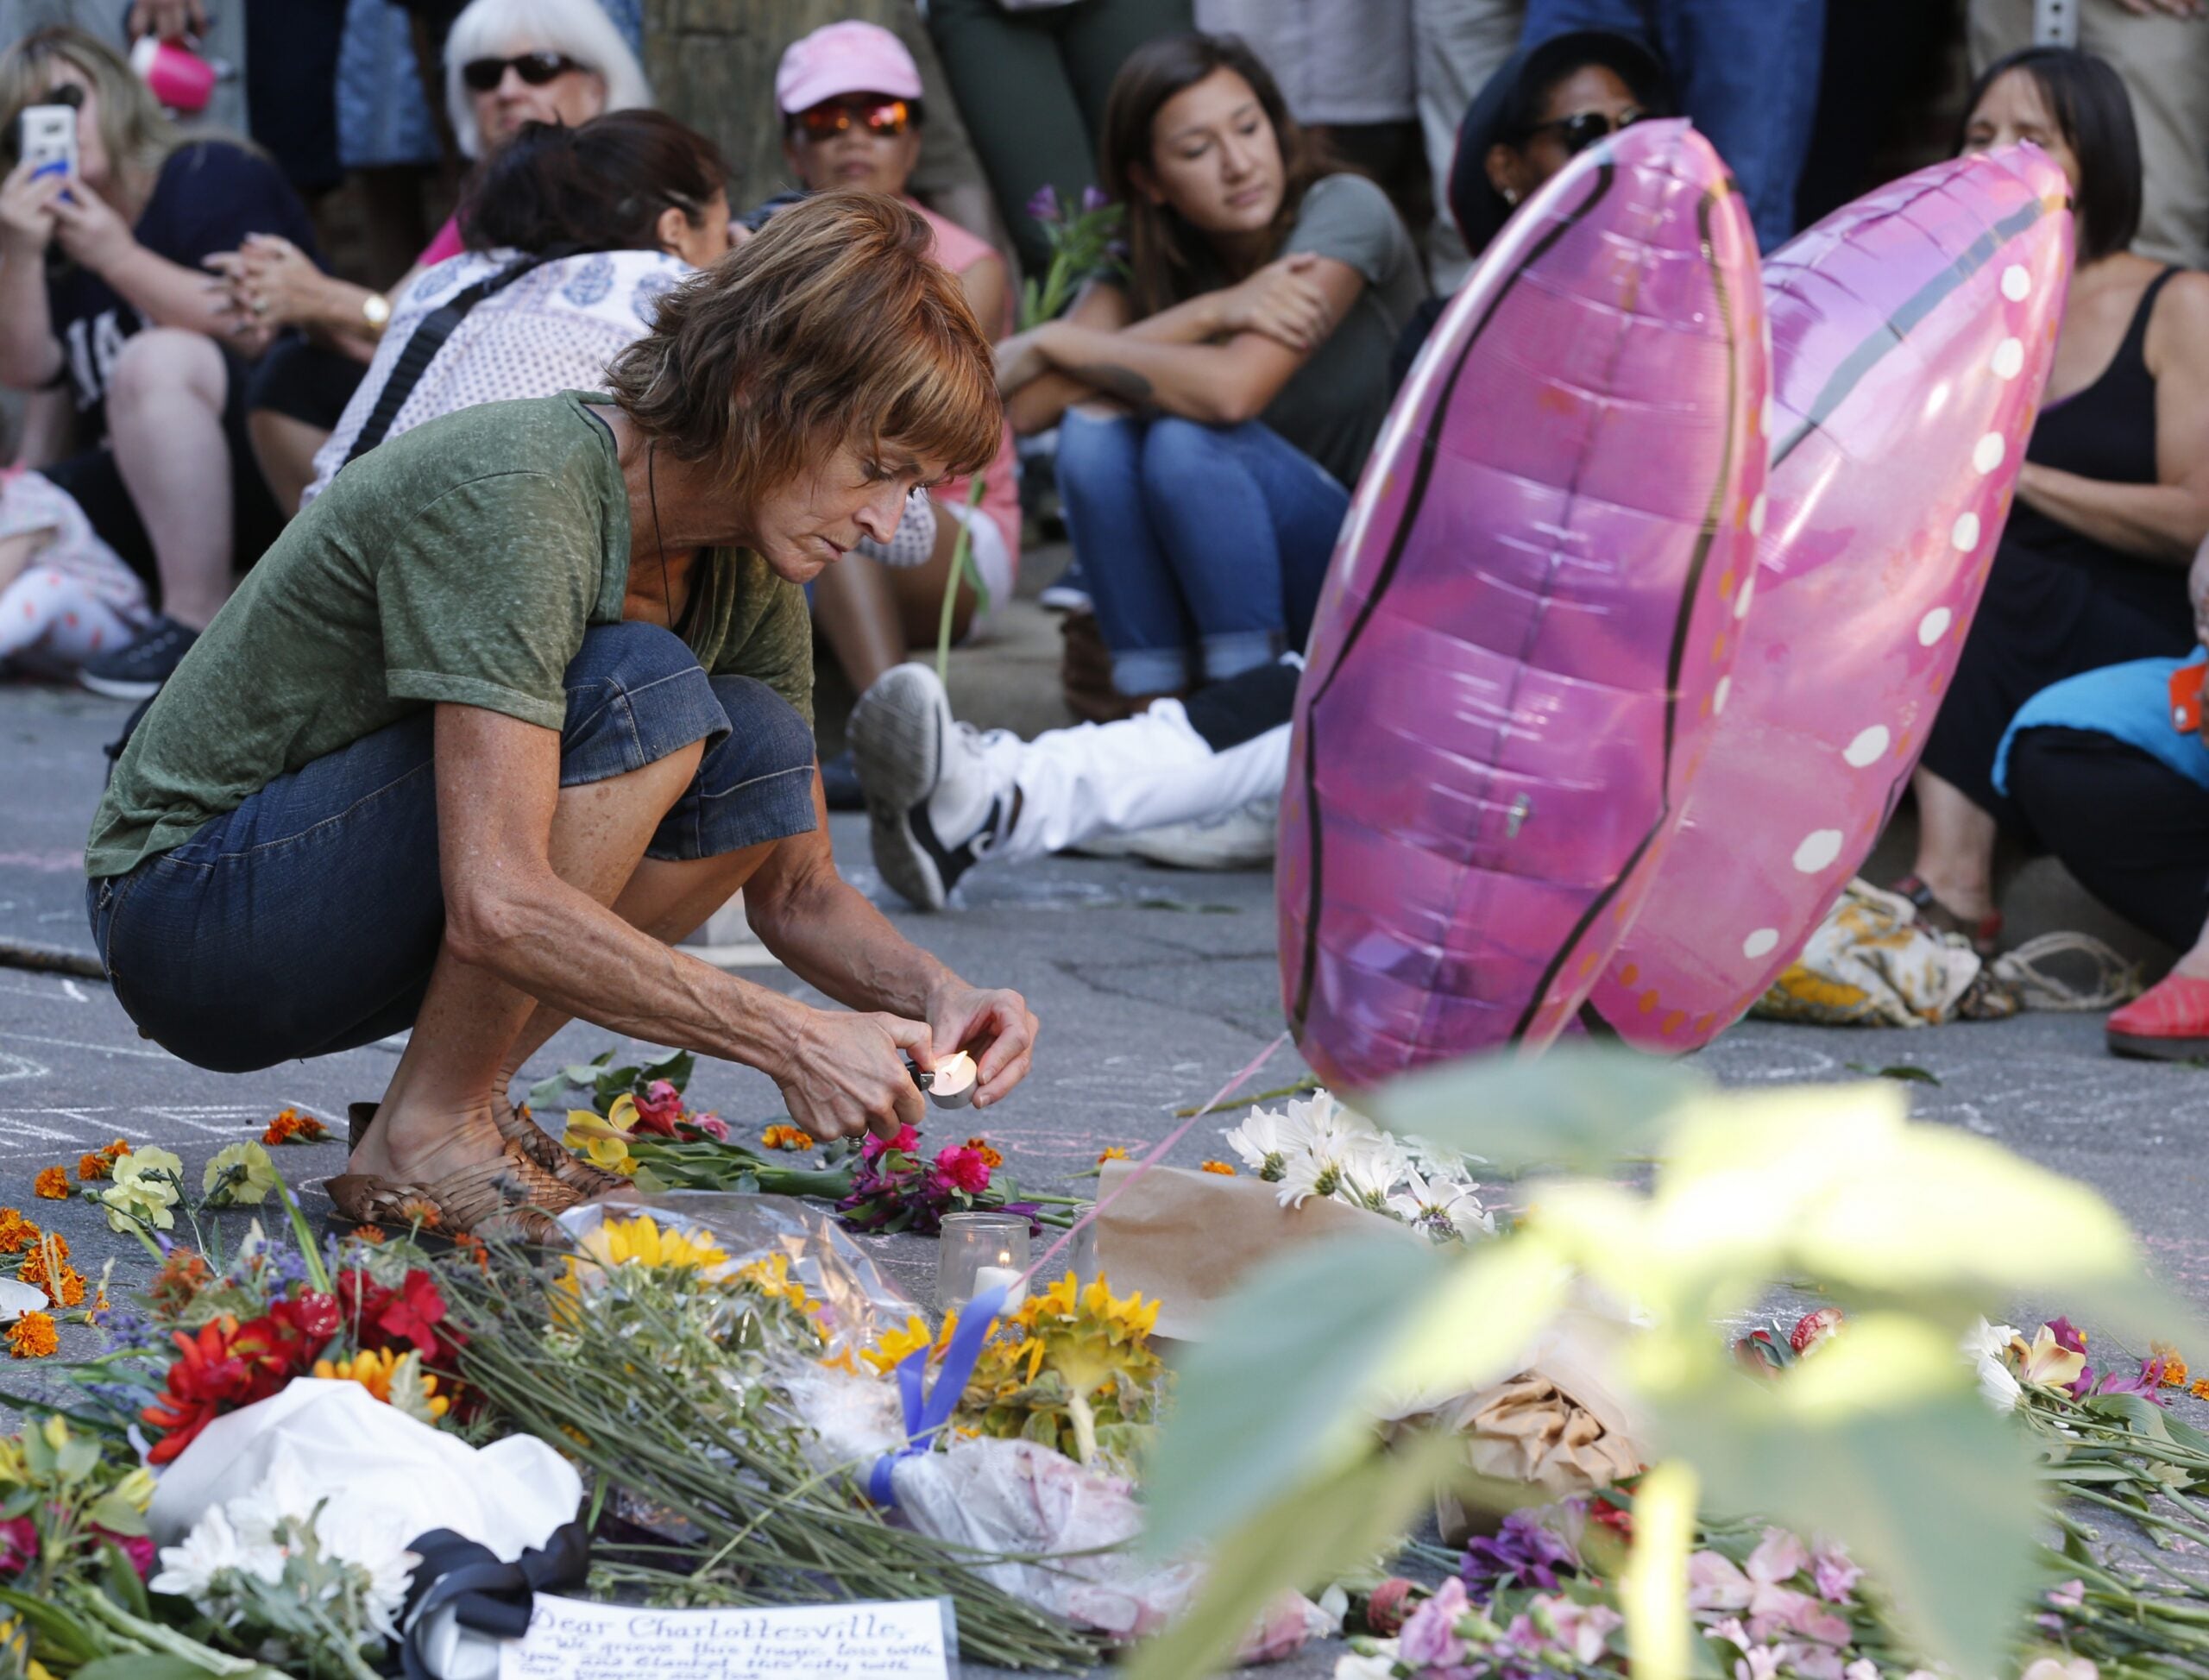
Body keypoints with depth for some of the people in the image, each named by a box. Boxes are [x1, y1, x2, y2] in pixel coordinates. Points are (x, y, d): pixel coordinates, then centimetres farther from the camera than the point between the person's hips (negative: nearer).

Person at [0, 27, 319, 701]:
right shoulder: (60, 226, 14)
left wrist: (121, 260, -20)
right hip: (141, 484, 7)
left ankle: (198, 620, -32)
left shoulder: (213, 178, -5)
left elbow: (262, 327, -19)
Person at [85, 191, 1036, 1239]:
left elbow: (797, 892, 9)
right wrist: (788, 1042, -31)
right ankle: (424, 1141, -17)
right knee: (640, 693, -26)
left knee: (756, 752, -9)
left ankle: (466, 1098, -3)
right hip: (187, 909, -8)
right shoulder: (516, 493, -27)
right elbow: (497, 906, -34)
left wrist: (931, 992, -12)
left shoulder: (745, 575, -1)